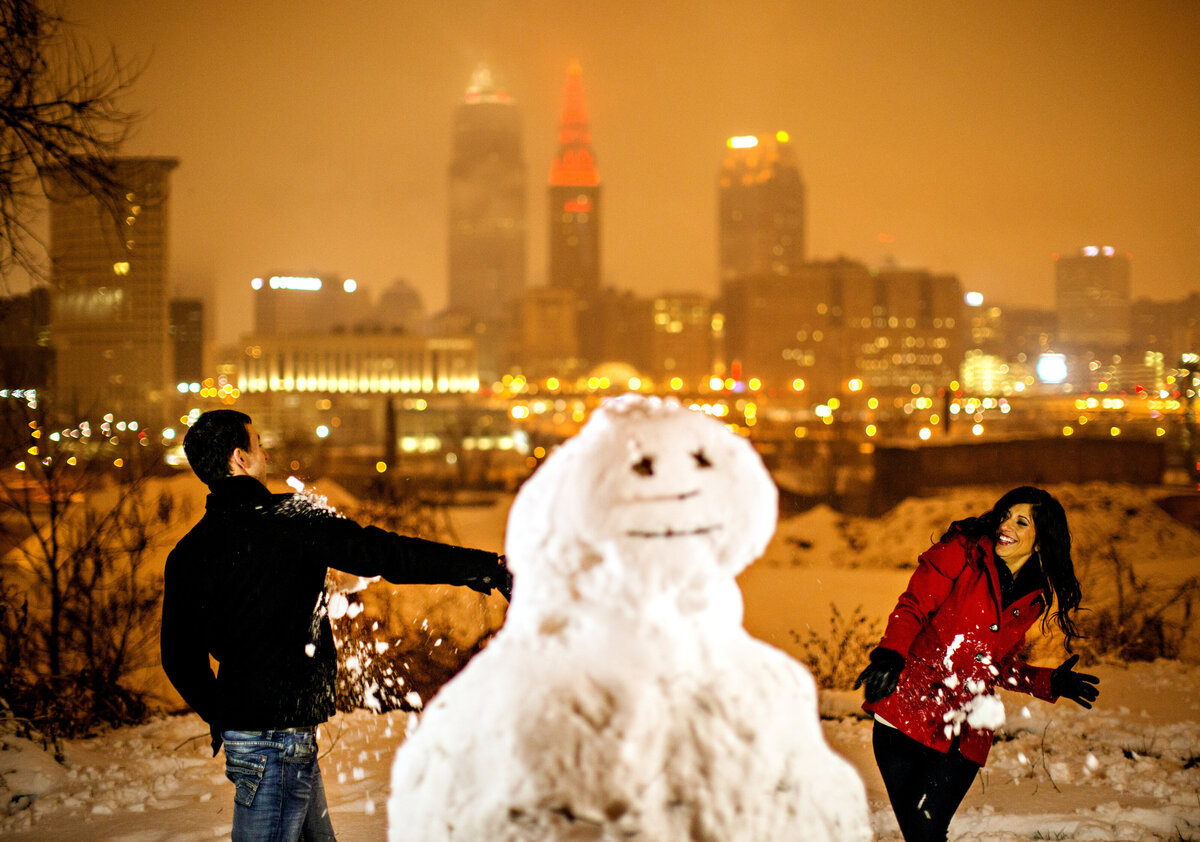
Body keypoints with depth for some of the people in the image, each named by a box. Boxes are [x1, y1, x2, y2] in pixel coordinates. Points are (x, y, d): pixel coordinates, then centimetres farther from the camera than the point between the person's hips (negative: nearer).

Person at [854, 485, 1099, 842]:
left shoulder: (1032, 601, 13)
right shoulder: (962, 552, 1)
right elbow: (913, 606, -7)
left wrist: (1050, 683, 10)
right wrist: (890, 654, -24)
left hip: (962, 738, 2)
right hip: (906, 712, -2)